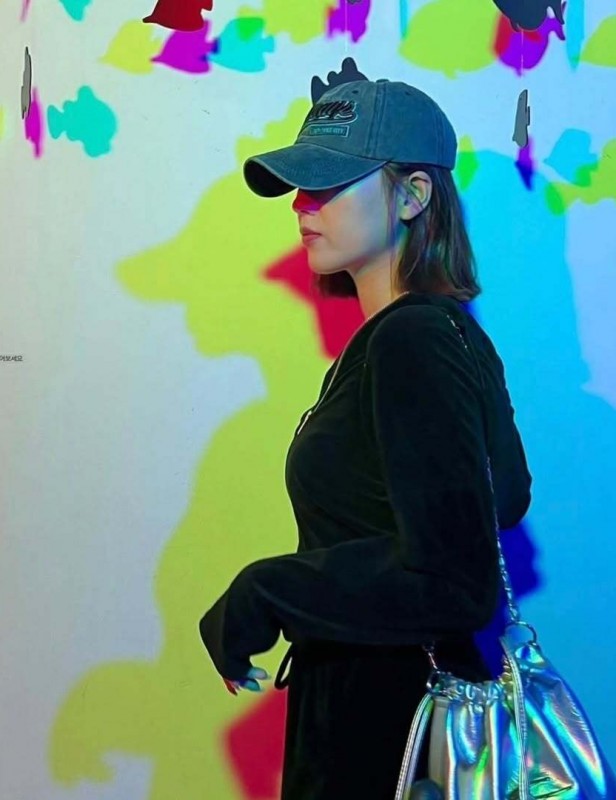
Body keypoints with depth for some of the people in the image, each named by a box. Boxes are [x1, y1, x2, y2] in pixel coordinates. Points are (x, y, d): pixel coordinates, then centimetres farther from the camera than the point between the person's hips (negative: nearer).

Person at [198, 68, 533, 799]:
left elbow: (452, 581, -29)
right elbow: (506, 496, 16)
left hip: (381, 720, -9)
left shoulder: (411, 343, -24)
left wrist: (257, 601, -22)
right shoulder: (450, 330, 5)